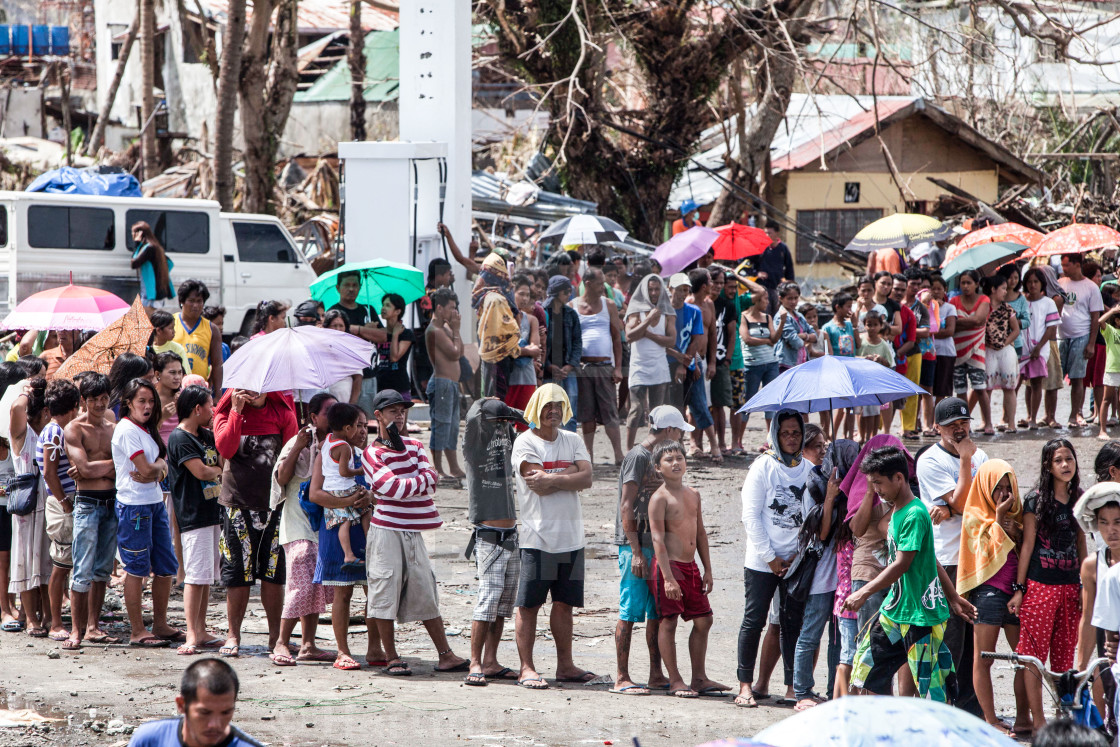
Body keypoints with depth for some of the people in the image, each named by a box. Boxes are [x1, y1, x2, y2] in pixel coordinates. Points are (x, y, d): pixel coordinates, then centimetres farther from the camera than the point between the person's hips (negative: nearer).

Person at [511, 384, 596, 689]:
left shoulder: (573, 441, 12)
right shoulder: (525, 443, -3)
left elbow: (586, 479, -3)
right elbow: (538, 486, -15)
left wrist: (552, 479, -13)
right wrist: (569, 472, -6)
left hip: (571, 537, 5)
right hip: (537, 535, -5)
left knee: (564, 603, 10)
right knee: (529, 604, -3)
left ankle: (565, 665, 17)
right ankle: (526, 668, 1)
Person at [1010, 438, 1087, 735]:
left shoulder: (1079, 499, 9)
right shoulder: (1036, 500, -5)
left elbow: (1081, 545, 14)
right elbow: (1027, 545, -4)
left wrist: (1084, 587, 11)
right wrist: (1019, 588, -5)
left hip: (1069, 585, 5)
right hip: (1040, 585, -5)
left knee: (1065, 654, 9)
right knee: (1034, 654, -2)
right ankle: (1038, 719, 3)